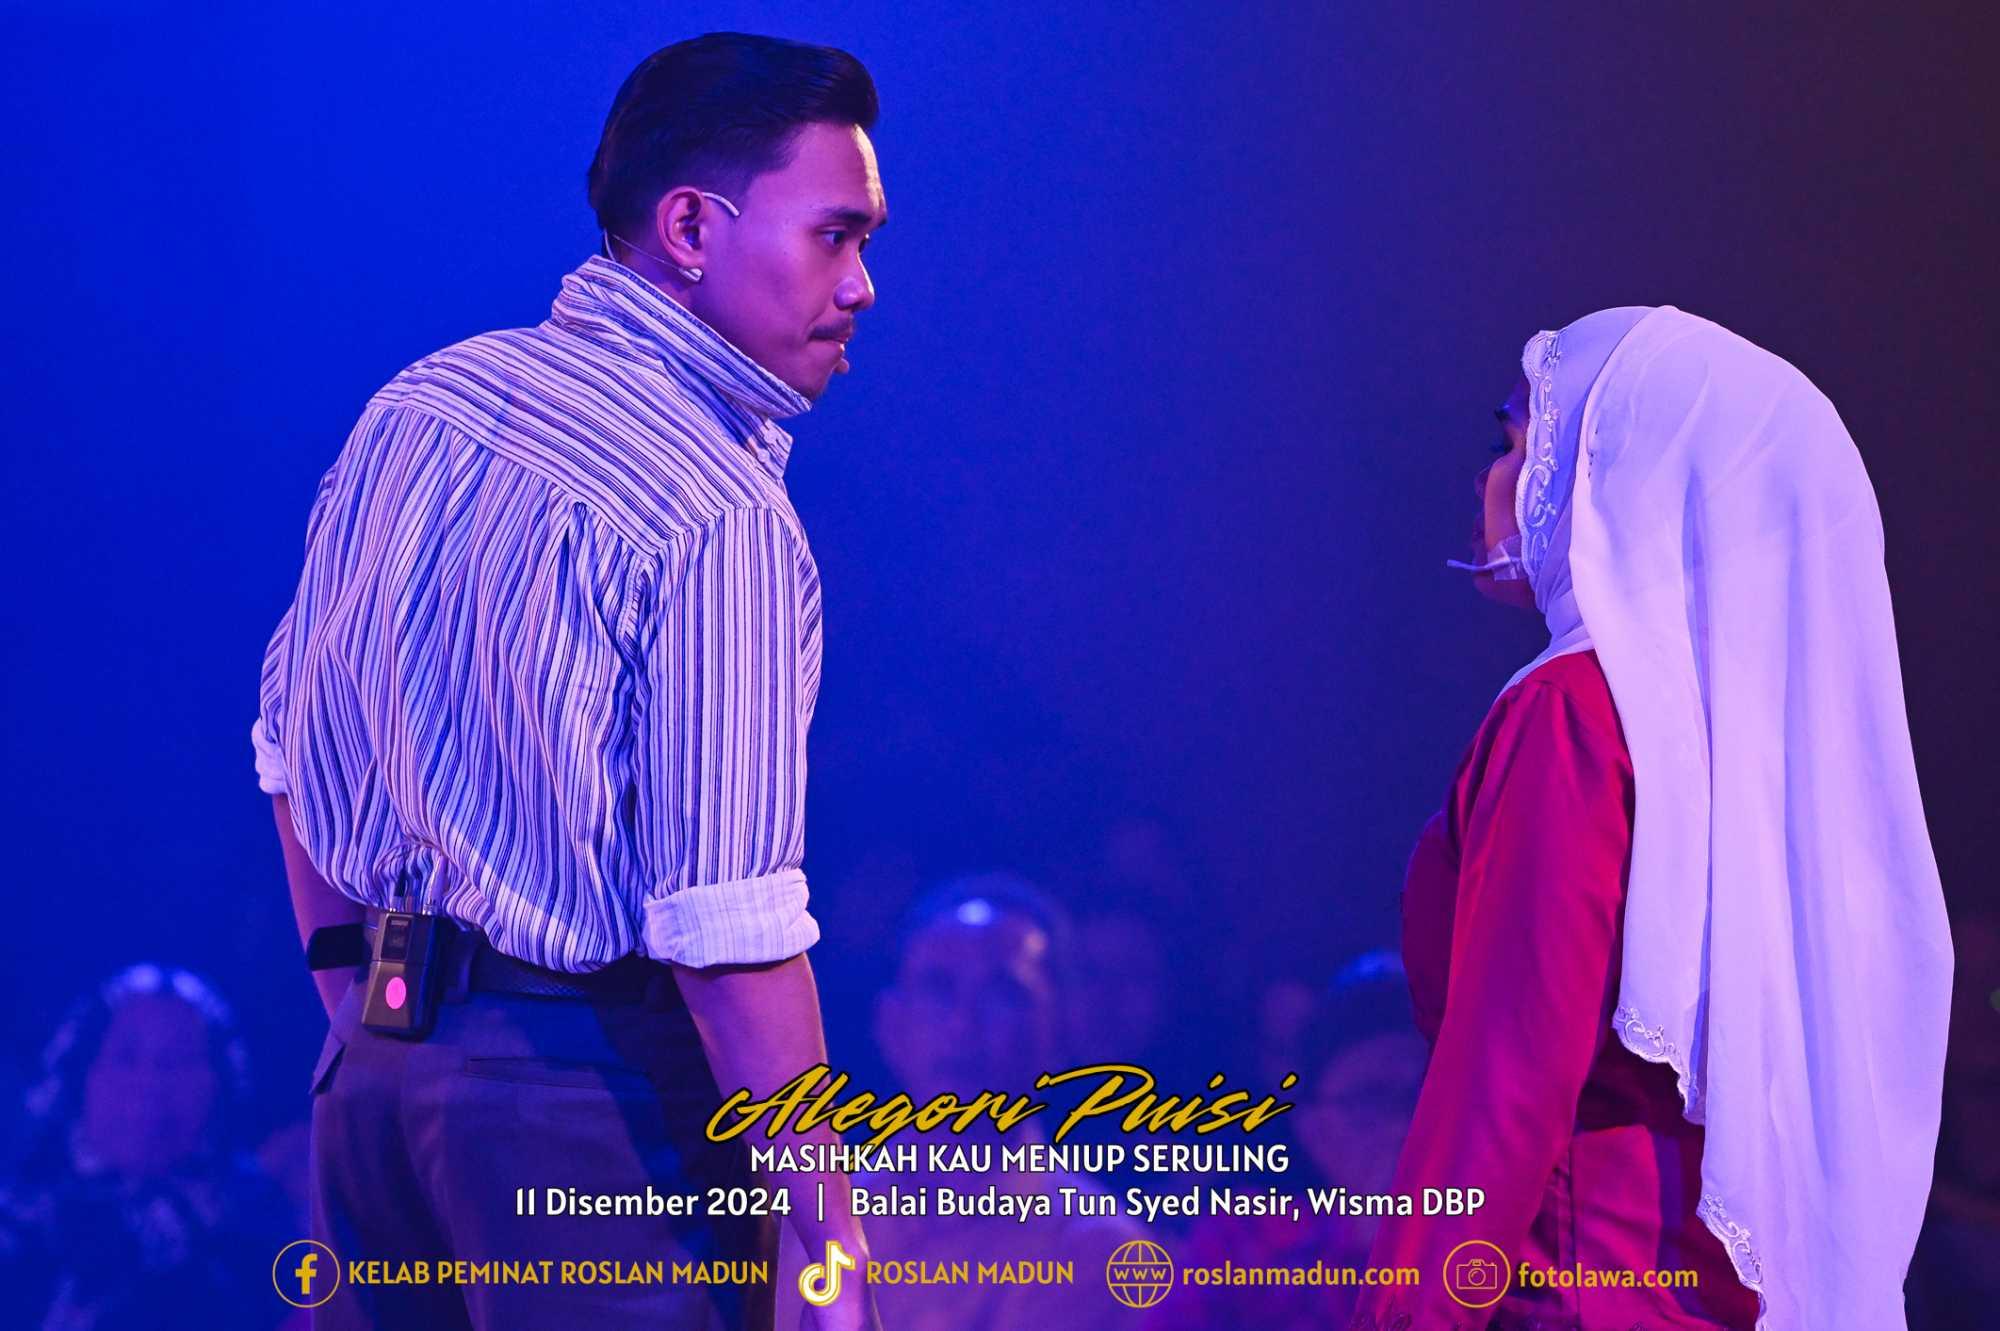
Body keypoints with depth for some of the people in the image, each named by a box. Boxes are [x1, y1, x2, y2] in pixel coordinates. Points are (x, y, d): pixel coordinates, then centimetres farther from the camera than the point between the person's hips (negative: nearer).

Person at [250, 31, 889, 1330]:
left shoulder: (417, 404, 7)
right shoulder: (720, 517, -17)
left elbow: (292, 746, 15)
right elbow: (729, 930, -20)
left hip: (378, 1059, 8)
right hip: (598, 1096, -8)